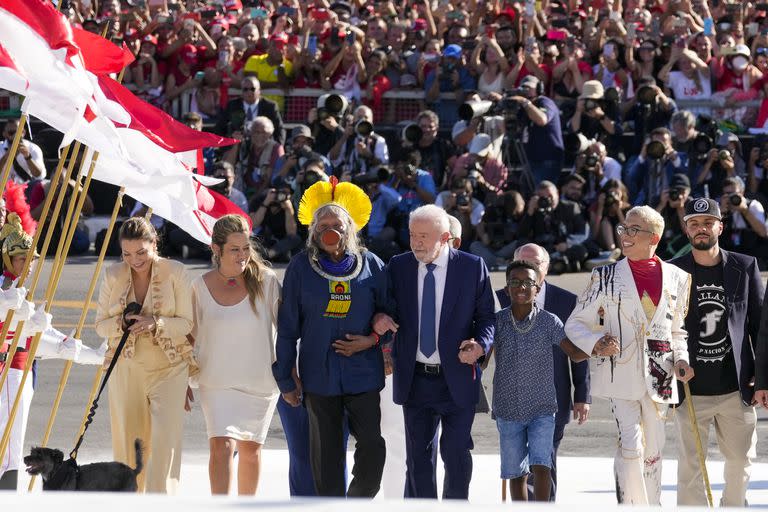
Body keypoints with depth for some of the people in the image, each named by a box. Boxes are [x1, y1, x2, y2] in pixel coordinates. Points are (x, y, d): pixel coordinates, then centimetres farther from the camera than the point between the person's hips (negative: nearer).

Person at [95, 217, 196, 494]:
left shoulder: (175, 273, -4)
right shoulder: (113, 276, 3)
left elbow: (187, 323, -3)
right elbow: (100, 324, 8)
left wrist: (155, 323, -20)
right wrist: (121, 324, -14)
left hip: (168, 368, -3)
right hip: (126, 369, 3)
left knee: (165, 437, -16)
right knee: (128, 441, 4)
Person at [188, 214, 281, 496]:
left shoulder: (265, 281, -6)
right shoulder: (201, 286, -2)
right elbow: (192, 335, 10)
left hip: (260, 381, 0)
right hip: (217, 383, 0)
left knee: (250, 449, 12)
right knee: (221, 446, -16)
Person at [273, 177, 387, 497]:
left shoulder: (370, 265, 3)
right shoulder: (301, 267, 2)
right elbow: (288, 325, 5)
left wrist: (371, 340, -7)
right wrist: (286, 377, 4)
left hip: (363, 372, 0)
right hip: (319, 374, 0)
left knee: (373, 448, -7)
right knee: (326, 457, 4)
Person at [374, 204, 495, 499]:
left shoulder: (472, 267, -2)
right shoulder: (398, 267, 5)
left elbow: (487, 317, 1)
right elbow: (390, 308, 11)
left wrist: (480, 344, -18)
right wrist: (381, 318, -13)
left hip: (457, 379, -2)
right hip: (414, 379, 2)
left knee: (456, 453, -1)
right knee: (417, 456, 6)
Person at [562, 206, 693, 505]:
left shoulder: (677, 278, 9)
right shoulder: (606, 277, 3)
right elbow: (575, 323, 5)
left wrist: (681, 359, 2)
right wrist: (597, 343, -14)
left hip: (659, 376, 3)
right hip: (620, 374, -3)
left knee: (653, 451, 8)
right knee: (631, 446, -15)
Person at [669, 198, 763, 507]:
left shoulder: (745, 268, 3)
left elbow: (760, 324, 5)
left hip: (736, 389, 1)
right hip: (691, 391, -1)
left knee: (741, 463, 10)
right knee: (690, 466, 1)